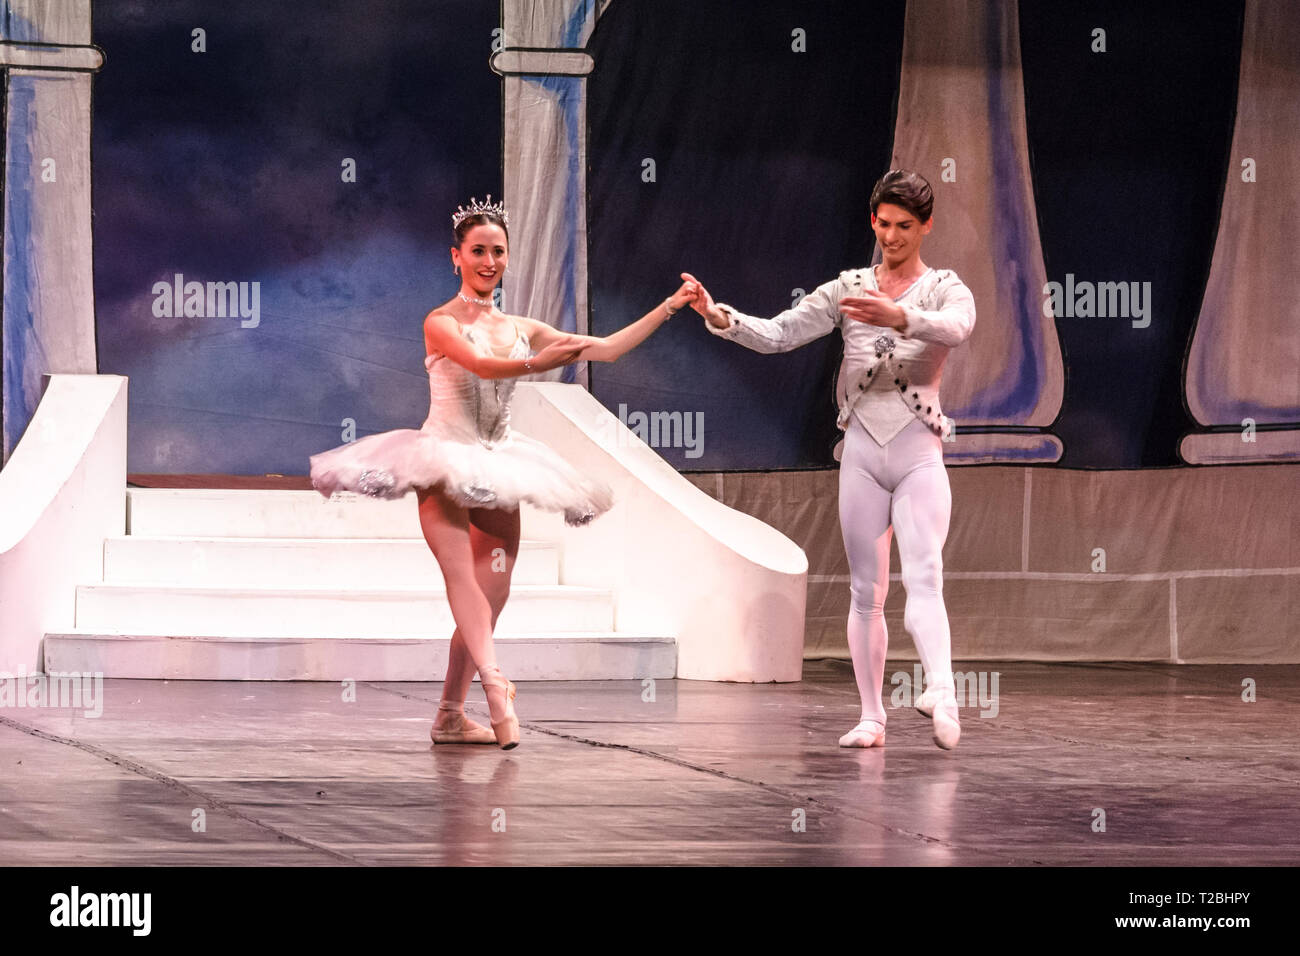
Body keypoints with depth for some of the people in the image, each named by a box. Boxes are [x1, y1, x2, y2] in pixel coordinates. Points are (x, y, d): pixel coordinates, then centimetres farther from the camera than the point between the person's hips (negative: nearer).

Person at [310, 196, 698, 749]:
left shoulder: (521, 330, 12)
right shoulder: (442, 322, -4)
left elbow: (606, 349, 10)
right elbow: (482, 366, -24)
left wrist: (669, 308, 7)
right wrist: (538, 363, -40)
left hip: (498, 468, 6)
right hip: (444, 462, -6)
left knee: (492, 594, 1)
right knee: (461, 575, -22)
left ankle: (450, 716, 7)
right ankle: (494, 684, -36)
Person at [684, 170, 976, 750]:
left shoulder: (945, 289, 0)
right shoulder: (848, 290, 9)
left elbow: (957, 328, -24)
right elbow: (777, 334, 2)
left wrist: (899, 317, -43)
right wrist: (720, 317, -15)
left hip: (919, 453, -3)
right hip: (862, 450, 3)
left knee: (923, 581, -21)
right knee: (866, 591, 5)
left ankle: (942, 694, -37)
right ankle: (871, 718, 11)